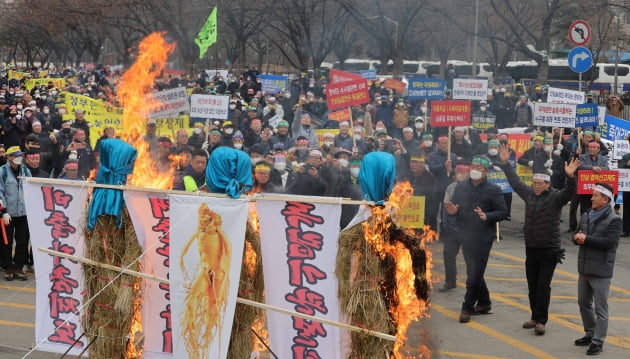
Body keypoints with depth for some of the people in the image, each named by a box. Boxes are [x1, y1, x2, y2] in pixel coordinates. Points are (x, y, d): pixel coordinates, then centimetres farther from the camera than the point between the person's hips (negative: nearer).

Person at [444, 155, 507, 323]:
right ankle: (484, 303, 31)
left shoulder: (493, 190, -5)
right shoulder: (461, 187, 8)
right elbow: (453, 206, 15)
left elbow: (503, 212, -7)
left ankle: (467, 307, 5)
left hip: (483, 238, -5)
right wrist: (452, 211, -9)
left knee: (475, 274, -5)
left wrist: (487, 216, -24)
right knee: (474, 273, 14)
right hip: (465, 237, 5)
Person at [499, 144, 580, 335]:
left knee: (543, 286, -5)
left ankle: (541, 320, -2)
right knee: (532, 285, 12)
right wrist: (505, 163, 16)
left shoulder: (556, 197, -8)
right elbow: (515, 181, 18)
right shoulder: (529, 194, 8)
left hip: (549, 250, -6)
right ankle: (535, 317, 21)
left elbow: (568, 193, -27)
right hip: (531, 248, 6)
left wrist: (570, 177, -44)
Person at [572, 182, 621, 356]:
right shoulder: (586, 216, 12)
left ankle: (598, 341, 1)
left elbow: (609, 242, -22)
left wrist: (586, 239, -19)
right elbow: (577, 235, 15)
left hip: (601, 271, -8)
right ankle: (590, 334, 32)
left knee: (600, 308, -3)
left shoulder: (613, 220, -11)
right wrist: (577, 237, -9)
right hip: (584, 268, 8)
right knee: (584, 303, 18)